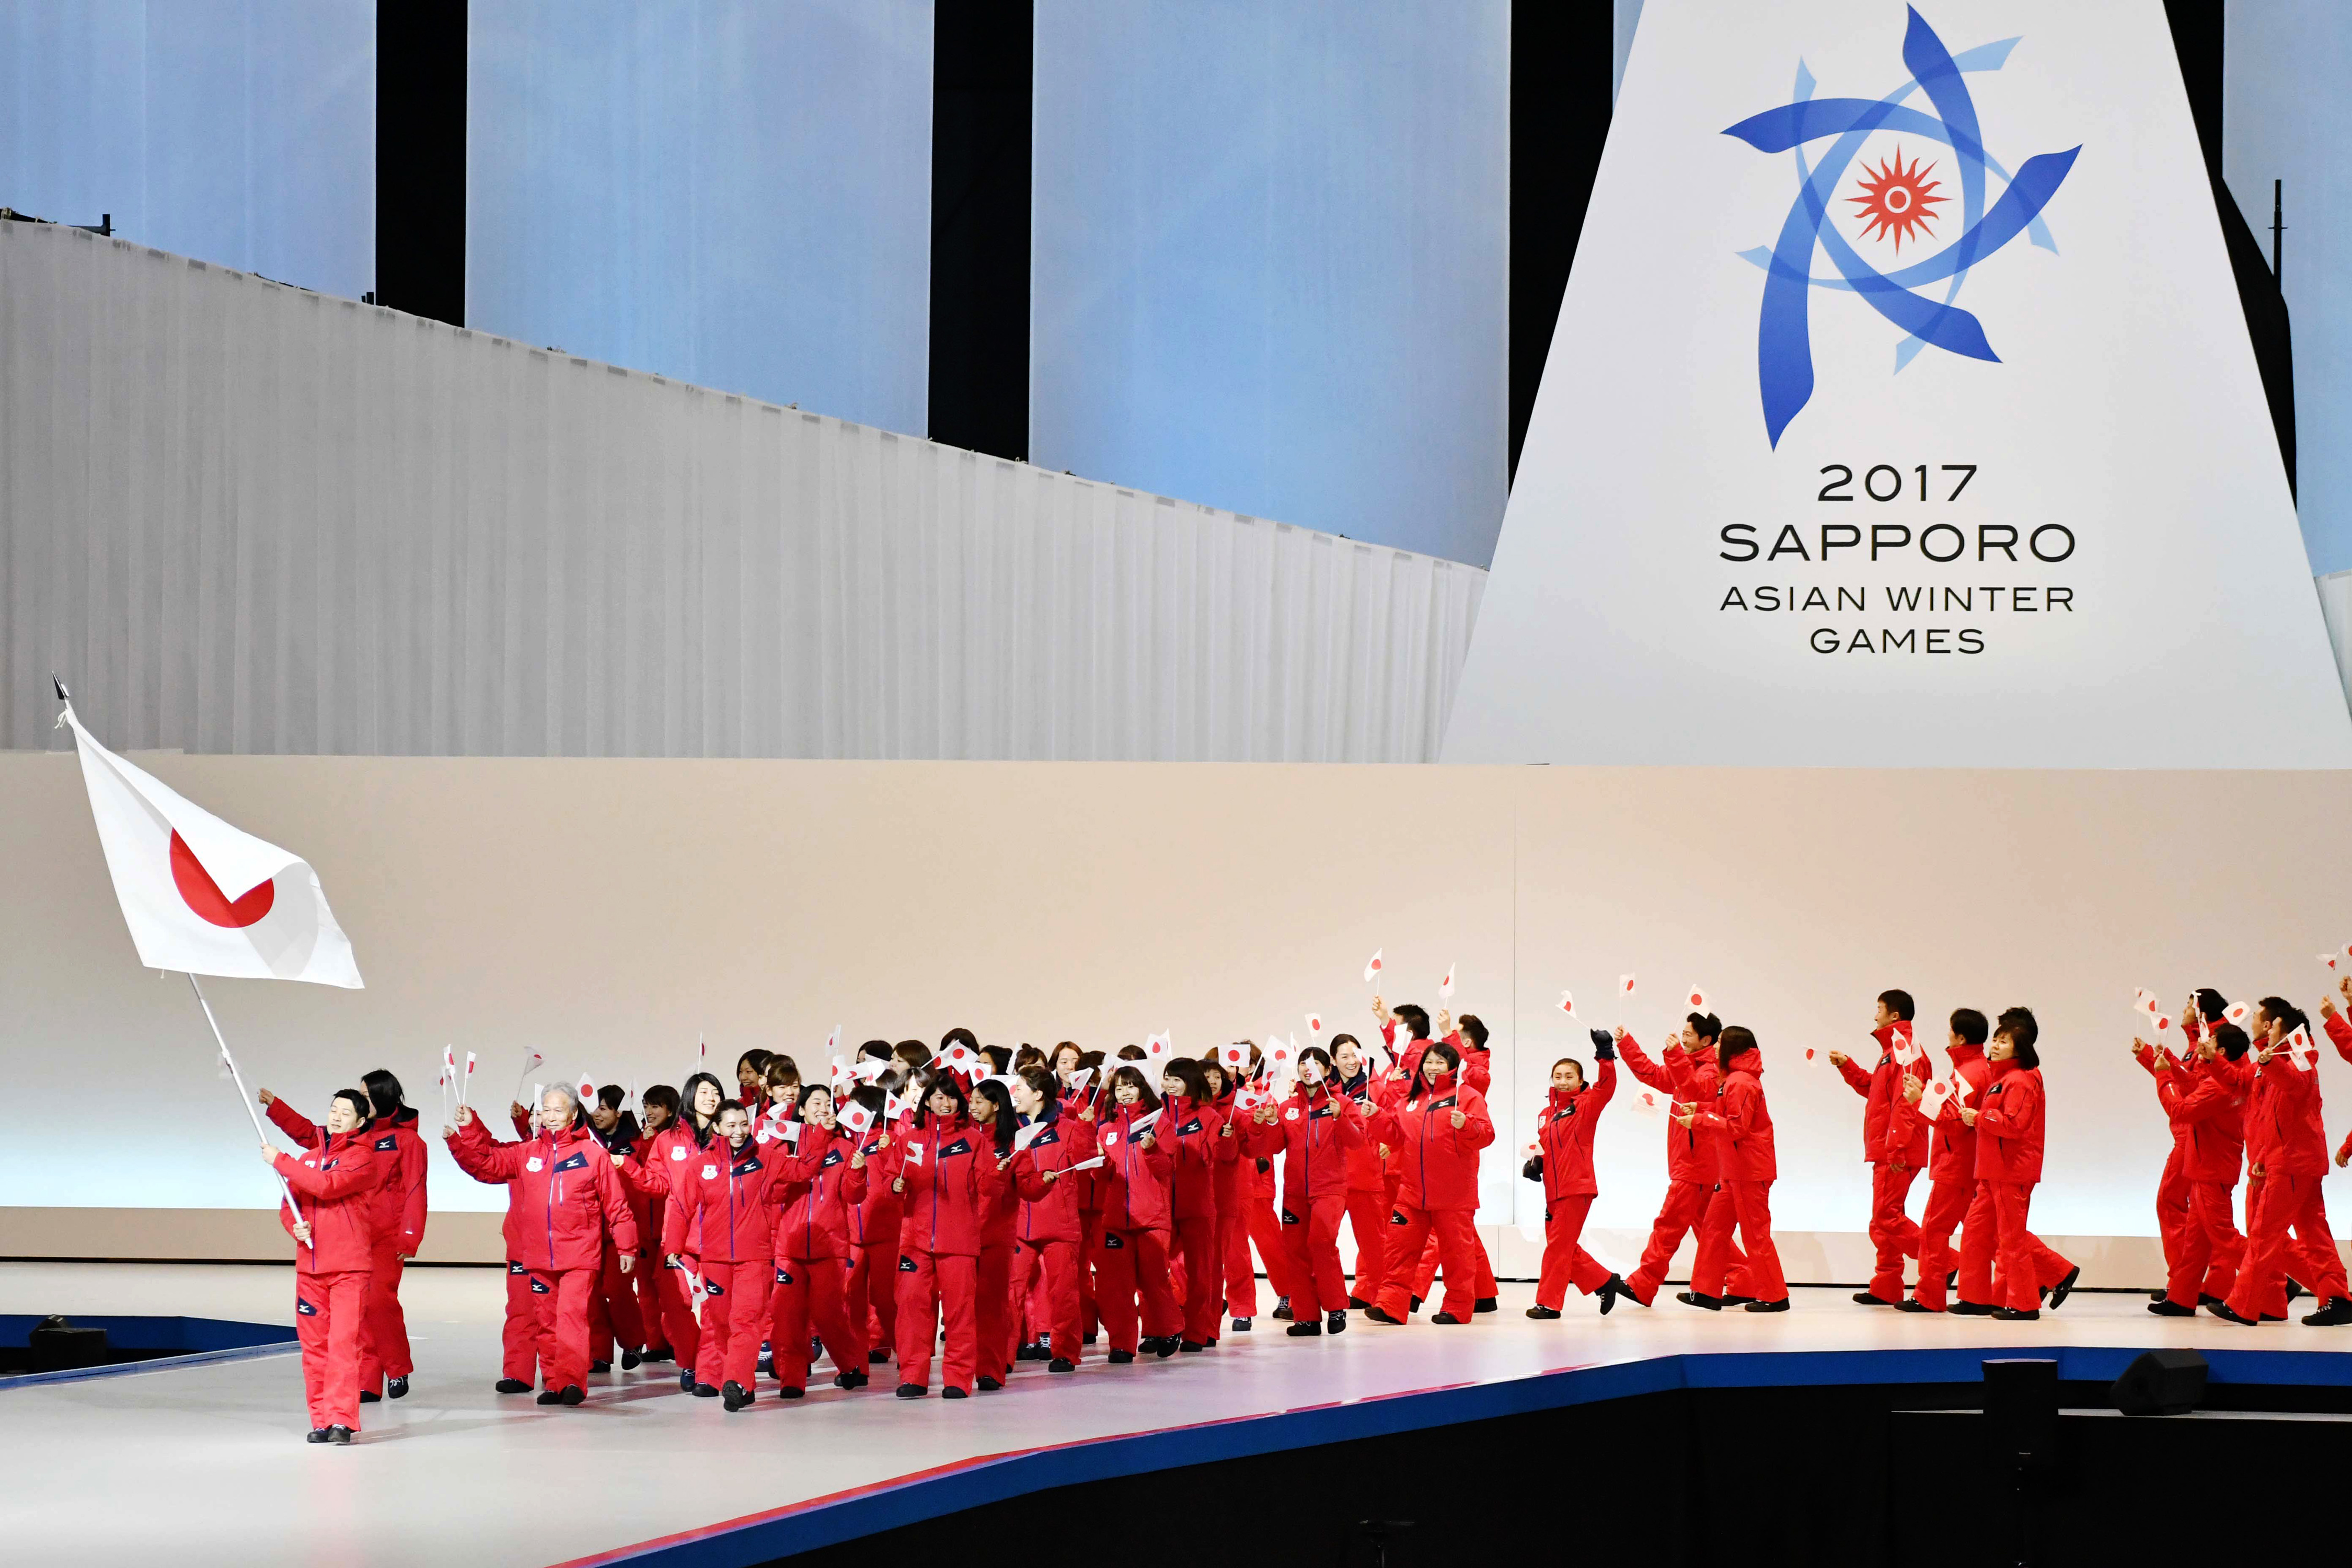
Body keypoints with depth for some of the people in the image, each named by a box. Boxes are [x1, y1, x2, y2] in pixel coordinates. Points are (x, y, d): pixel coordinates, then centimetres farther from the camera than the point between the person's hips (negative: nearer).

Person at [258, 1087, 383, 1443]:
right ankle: (320, 1420, 11)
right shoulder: (309, 1157, 15)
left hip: (349, 1266, -5)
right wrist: (295, 1226, -6)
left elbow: (326, 1185, -18)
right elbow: (289, 1203, 17)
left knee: (343, 1341, -11)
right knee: (314, 1344, 5)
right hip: (310, 1264, 5)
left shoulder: (363, 1157, -4)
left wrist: (280, 1161, -11)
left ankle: (341, 1419, -12)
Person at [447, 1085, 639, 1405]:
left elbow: (615, 1204, 0)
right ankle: (553, 1382, 16)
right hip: (539, 1258, 5)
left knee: (572, 1313, -18)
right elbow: (485, 1165, 9)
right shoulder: (527, 1154, 10)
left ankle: (572, 1381, -21)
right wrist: (468, 1131, -4)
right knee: (546, 1322, 8)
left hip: (580, 1257, -5)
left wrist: (627, 1246, -1)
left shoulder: (592, 1153, -1)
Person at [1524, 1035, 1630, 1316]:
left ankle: (1548, 1303, -1)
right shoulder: (1546, 1114, 13)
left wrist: (1605, 1056, -30)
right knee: (1566, 1248, 12)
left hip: (1577, 1187, -7)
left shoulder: (1586, 1105, -4)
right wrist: (1535, 1163, 7)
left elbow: (1606, 1087, -21)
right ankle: (1605, 1283, 27)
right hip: (1554, 1190, 7)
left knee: (1558, 1245, -6)